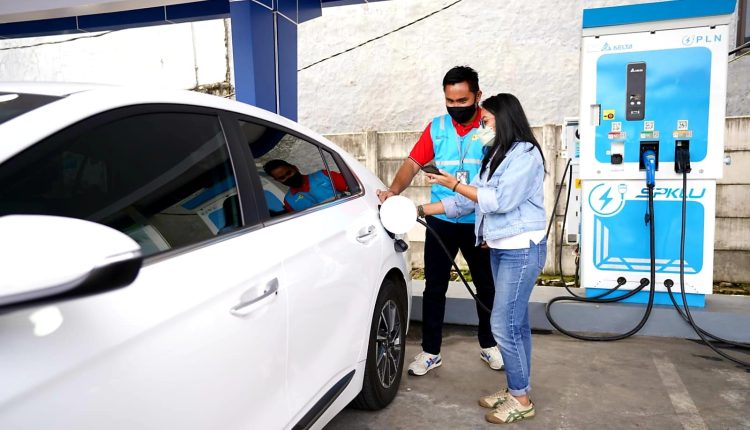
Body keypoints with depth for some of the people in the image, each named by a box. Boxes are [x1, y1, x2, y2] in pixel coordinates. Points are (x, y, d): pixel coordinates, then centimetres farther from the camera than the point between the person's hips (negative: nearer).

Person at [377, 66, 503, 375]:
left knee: (486, 285, 14)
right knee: (434, 287, 5)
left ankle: (488, 345, 34)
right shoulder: (436, 128, 2)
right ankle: (430, 351, 19)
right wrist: (394, 190, -22)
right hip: (441, 221, 1)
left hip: (479, 222, -1)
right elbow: (413, 163, -3)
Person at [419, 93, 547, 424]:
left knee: (504, 324, -7)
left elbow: (500, 200, -20)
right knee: (515, 322, 12)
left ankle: (521, 399, 7)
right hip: (500, 248, 8)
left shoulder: (525, 154, -12)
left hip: (522, 249, -8)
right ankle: (516, 390, 22)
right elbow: (471, 200, 12)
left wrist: (453, 184, -16)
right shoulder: (496, 156, 15)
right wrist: (422, 210, 9)